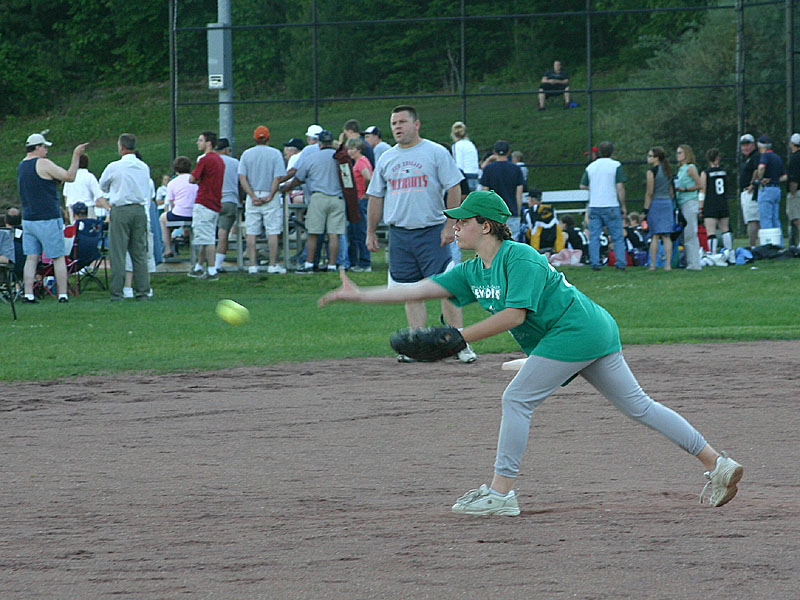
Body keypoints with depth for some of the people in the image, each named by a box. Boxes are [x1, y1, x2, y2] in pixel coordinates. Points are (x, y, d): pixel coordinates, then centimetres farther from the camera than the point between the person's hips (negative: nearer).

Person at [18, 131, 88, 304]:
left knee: (31, 258, 4)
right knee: (59, 258, 1)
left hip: (28, 219, 7)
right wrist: (76, 156, -10)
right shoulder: (43, 164, -12)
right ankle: (63, 295, 0)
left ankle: (28, 294, -3)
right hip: (48, 220, -7)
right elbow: (69, 177, -14)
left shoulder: (22, 166, 12)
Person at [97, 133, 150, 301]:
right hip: (140, 209, 4)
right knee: (140, 253, 9)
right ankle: (142, 291, 7)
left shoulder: (114, 167, -8)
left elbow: (102, 186, 7)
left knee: (118, 254, -1)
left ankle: (116, 293, -3)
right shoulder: (144, 168, 6)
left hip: (121, 211, -4)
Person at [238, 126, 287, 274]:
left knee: (251, 233, 5)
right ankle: (273, 265, 0)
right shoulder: (275, 154, -3)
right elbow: (278, 178, -11)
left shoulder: (246, 154, 4)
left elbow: (242, 178, -4)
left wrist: (253, 196, -7)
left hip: (253, 196, 2)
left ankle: (253, 265, 3)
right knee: (273, 232, 2)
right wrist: (270, 196, -8)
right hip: (270, 196, -2)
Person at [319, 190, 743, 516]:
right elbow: (423, 289, 10)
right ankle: (716, 463, 6)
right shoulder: (474, 271, 12)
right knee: (639, 406, 8)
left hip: (575, 331, -10)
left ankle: (500, 493, -8)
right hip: (595, 334, 10)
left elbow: (515, 313, -23)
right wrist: (359, 295, 5)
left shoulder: (518, 258, -15)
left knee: (517, 400, -9)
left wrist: (461, 338, -22)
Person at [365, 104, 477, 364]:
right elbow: (376, 197, 19)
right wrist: (371, 232, 15)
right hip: (399, 233, 4)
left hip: (432, 232, -4)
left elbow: (454, 189, -4)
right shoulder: (386, 159, 13)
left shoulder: (436, 153, 0)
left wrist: (450, 225, -11)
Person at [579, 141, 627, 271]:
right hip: (611, 206, -3)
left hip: (594, 206, 3)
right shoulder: (616, 165, -4)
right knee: (617, 237, 4)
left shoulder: (591, 166, 8)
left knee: (594, 237, 4)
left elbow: (583, 186, 10)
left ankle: (595, 263, -2)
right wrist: (623, 206, -2)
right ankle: (621, 263, 0)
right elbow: (620, 187, -8)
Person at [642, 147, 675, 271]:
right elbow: (671, 191, 14)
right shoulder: (668, 171, 11)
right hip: (668, 203, 5)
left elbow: (649, 192, -11)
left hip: (655, 204, -5)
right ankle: (668, 264, -1)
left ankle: (653, 264, -3)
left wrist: (645, 210, -8)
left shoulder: (652, 171, -9)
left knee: (654, 237, -2)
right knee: (666, 236, 4)